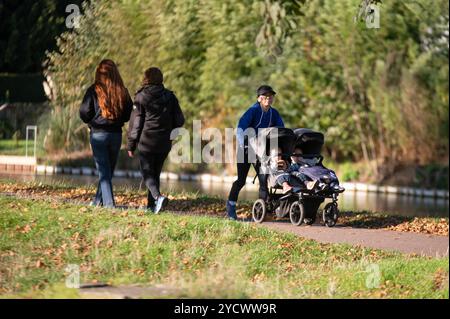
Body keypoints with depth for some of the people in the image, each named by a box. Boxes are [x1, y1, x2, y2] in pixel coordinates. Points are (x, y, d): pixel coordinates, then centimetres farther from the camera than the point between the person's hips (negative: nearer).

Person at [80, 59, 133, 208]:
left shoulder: (94, 91, -10)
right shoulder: (122, 92, -1)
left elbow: (84, 113, -8)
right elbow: (129, 114, 5)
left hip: (98, 134, -3)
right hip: (116, 133, 3)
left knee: (103, 170, 0)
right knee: (109, 170, 16)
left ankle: (109, 202, -10)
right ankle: (98, 200, 24)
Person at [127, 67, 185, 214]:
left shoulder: (141, 97, -7)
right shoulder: (170, 97, 3)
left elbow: (135, 123, -7)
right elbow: (179, 121, 3)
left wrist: (131, 145, -2)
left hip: (147, 142, -4)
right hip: (164, 143, 4)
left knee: (147, 173, 1)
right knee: (155, 173, 16)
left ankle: (158, 197, -23)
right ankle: (151, 205, 15)